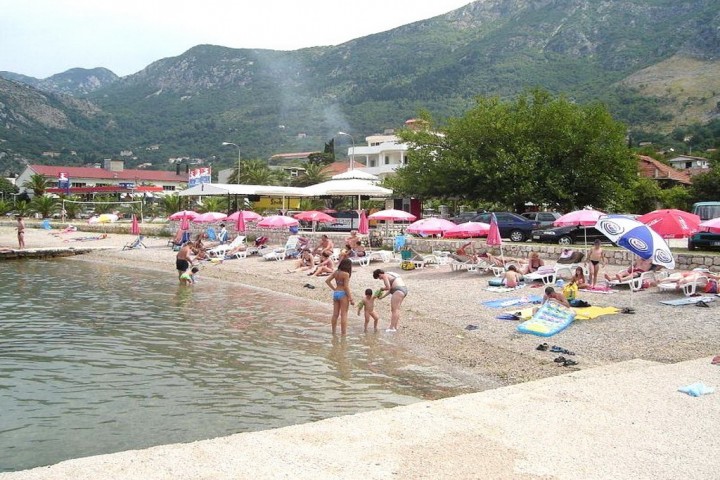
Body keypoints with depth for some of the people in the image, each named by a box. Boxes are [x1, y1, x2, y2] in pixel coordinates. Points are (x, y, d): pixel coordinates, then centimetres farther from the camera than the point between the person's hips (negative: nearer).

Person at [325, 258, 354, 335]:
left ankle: (334, 332, 19)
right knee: (344, 315, 0)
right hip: (343, 294, -7)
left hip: (335, 293, 7)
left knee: (335, 314, 12)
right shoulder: (346, 274, -14)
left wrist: (334, 289, 11)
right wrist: (351, 298, -12)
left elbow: (327, 281, 8)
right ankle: (343, 333, 2)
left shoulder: (335, 272, 6)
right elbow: (346, 287, -17)